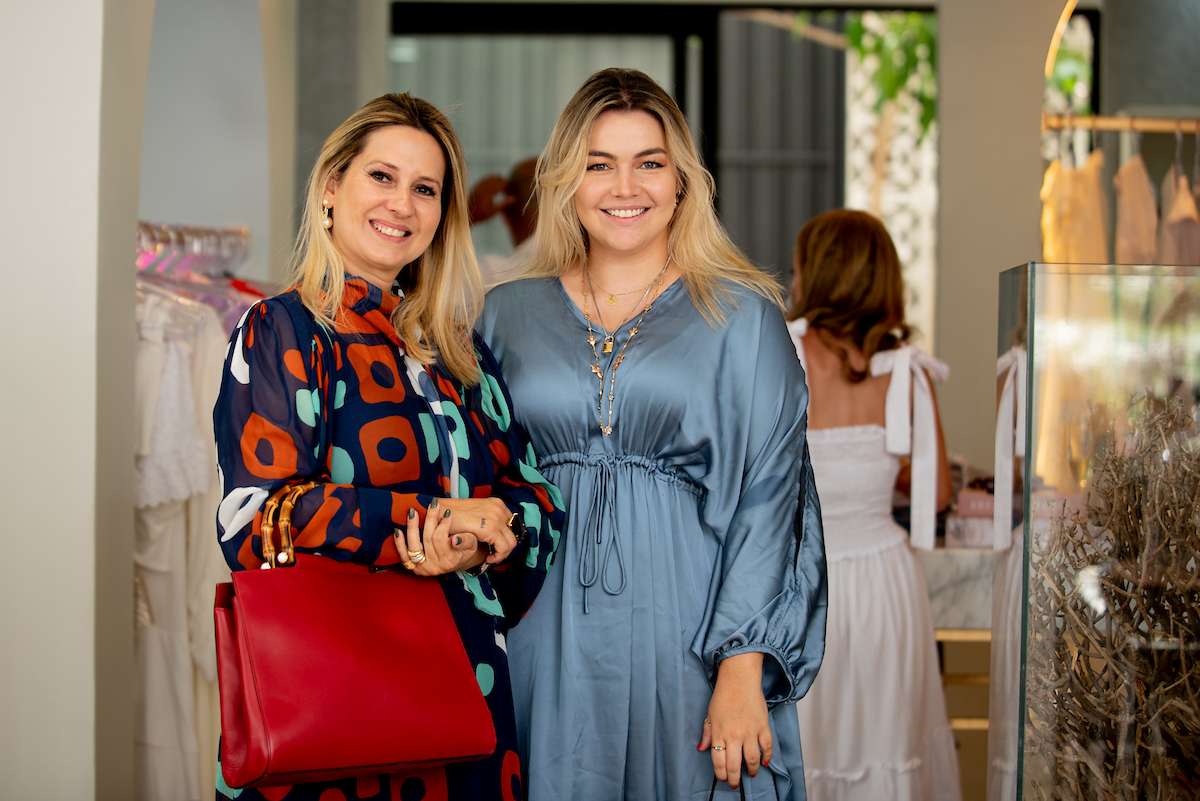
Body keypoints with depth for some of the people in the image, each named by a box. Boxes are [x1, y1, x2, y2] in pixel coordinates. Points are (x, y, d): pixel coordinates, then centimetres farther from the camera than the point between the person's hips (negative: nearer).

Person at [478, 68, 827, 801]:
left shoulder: (742, 315, 1)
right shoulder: (510, 313, 9)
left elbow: (768, 496, -5)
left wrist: (742, 672, -12)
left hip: (683, 629, -2)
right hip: (546, 637, 2)